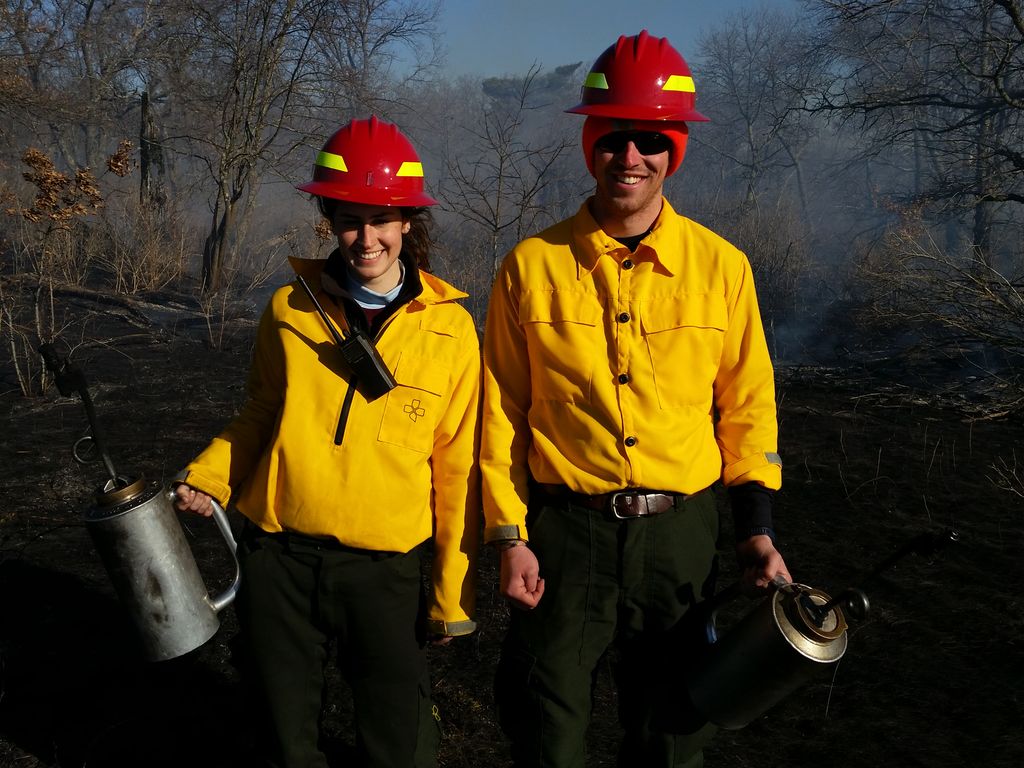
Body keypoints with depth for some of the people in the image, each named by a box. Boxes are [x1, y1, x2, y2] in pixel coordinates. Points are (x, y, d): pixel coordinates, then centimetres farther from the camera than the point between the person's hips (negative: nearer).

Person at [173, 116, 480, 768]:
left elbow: (457, 467, -3)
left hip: (386, 566, -2)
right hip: (278, 557, 2)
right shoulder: (290, 309, 1)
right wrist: (207, 476, -4)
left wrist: (453, 590, -2)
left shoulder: (449, 326, -6)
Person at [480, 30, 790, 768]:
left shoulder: (721, 266, -1)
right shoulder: (532, 265, -3)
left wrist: (757, 526, -2)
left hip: (682, 531, 1)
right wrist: (509, 535, -3)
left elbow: (748, 404, 6)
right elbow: (501, 410, 1)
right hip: (566, 528, -1)